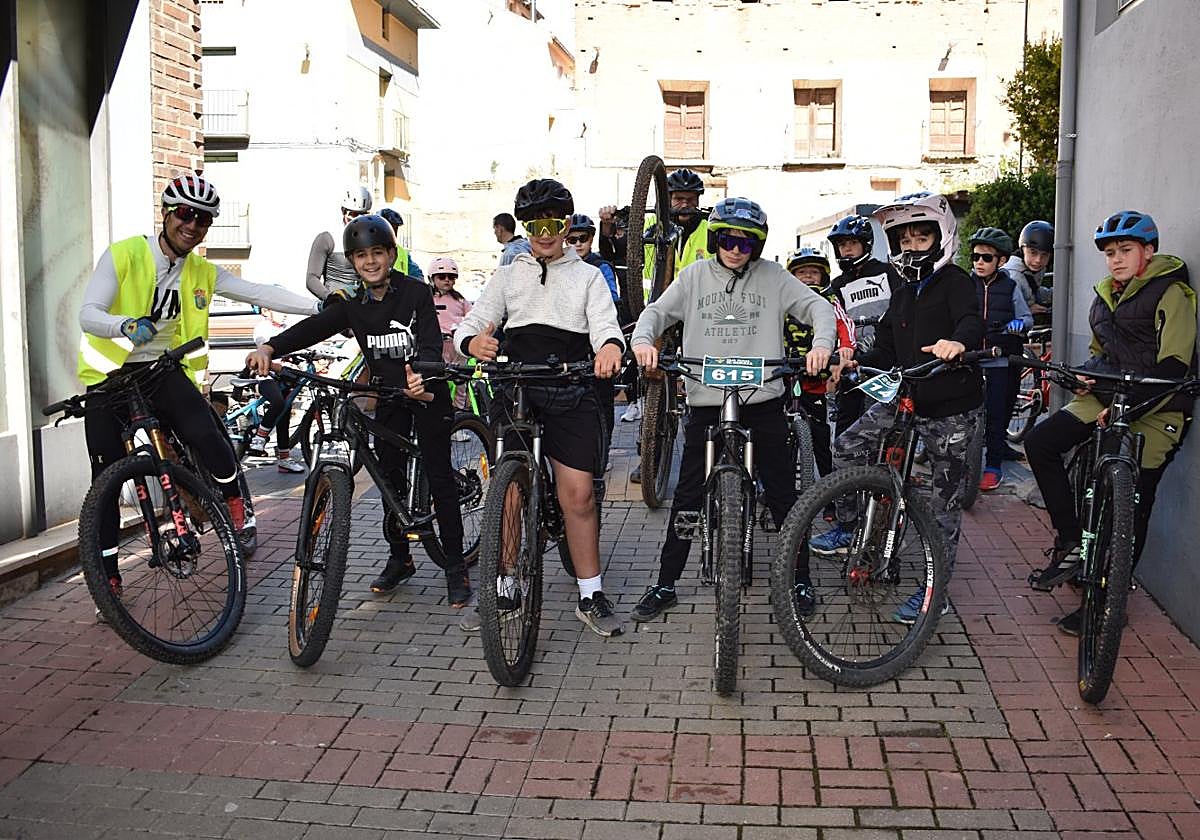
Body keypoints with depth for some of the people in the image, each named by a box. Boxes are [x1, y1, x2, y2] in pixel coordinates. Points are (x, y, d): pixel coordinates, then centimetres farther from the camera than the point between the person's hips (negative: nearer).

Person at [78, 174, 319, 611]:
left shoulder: (202, 273, 3)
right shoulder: (123, 255, -11)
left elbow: (261, 293, -4)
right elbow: (88, 313, -21)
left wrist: (320, 306, -15)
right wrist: (126, 325, -43)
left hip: (163, 368, 2)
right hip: (109, 374, -2)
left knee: (204, 434, -23)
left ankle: (237, 507, 4)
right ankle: (108, 576, 9)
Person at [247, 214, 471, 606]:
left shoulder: (415, 293, -11)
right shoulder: (353, 305, 1)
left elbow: (431, 343, -22)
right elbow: (312, 328, -11)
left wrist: (420, 375, -44)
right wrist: (270, 347, -30)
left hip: (426, 391, -4)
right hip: (388, 397, 5)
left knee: (439, 477, -4)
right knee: (391, 478, 9)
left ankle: (455, 566, 3)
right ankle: (399, 558, 24)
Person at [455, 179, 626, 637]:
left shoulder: (588, 276, 13)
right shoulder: (507, 276, 16)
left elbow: (605, 323, -3)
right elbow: (472, 321, 6)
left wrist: (610, 346, -30)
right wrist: (473, 341, -21)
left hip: (571, 396, -1)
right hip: (515, 391, 1)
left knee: (578, 494, -5)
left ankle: (591, 596, 7)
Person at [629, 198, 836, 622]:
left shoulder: (773, 276, 4)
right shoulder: (695, 276, 7)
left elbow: (817, 305, 1)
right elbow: (657, 311, 6)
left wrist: (822, 342, -19)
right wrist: (643, 340, -15)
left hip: (763, 401, 0)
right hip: (706, 401, 1)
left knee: (783, 492, 8)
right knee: (687, 498, 4)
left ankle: (799, 577, 23)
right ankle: (665, 584, 14)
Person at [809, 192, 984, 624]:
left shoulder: (954, 281, -6)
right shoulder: (902, 296, 16)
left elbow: (972, 320, -26)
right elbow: (886, 352, 14)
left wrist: (958, 340, -49)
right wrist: (855, 360, -7)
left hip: (951, 408, -6)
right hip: (905, 398, 6)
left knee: (946, 500, 3)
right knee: (846, 448, -5)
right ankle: (847, 528, 13)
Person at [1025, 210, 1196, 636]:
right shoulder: (1107, 294, 14)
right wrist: (1088, 377, 4)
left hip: (1155, 408, -7)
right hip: (1107, 395, 7)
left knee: (1133, 504, -5)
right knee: (1040, 442, -11)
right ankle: (1069, 541, -3)